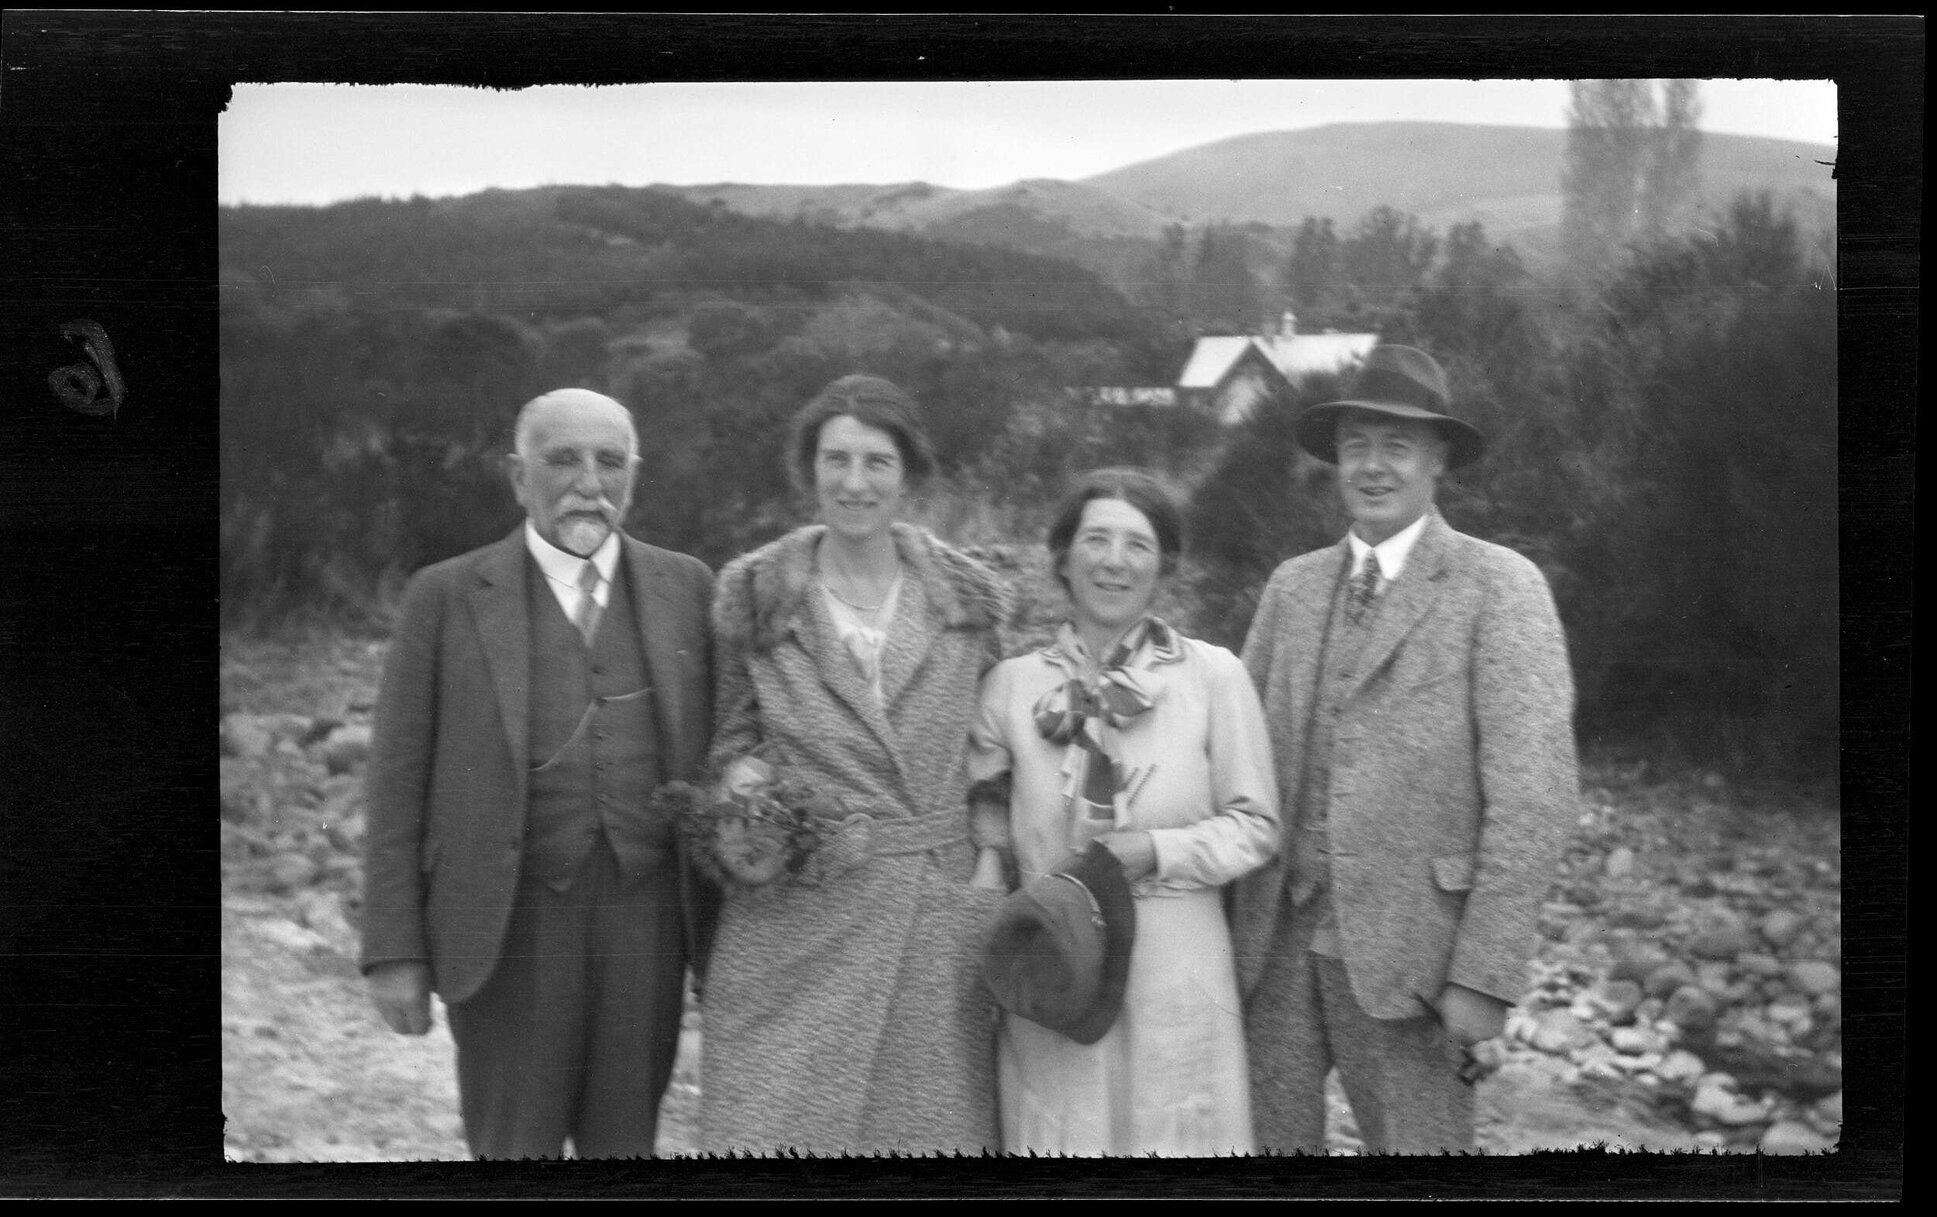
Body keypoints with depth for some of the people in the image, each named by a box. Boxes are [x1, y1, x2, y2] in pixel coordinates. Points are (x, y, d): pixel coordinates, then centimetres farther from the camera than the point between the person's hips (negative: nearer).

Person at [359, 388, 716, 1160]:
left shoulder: (684, 588, 4)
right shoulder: (447, 596, -3)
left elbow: (716, 754, 8)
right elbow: (400, 781, -2)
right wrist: (393, 951, -6)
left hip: (643, 921, 2)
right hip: (511, 925, -2)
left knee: (622, 1148, 10)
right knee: (517, 1153, 3)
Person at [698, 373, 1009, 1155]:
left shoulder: (968, 598, 6)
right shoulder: (754, 595, 2)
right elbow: (731, 739, 12)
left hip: (938, 926, 1)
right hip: (794, 921, -1)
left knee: (931, 1124, 5)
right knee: (778, 1122, -1)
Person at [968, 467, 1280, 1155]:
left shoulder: (1213, 675, -1)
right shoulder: (1013, 683, 5)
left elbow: (1256, 826, 2)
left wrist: (1158, 851, -11)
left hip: (1176, 974, -1)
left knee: (1175, 1134, 2)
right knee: (1058, 1136, 4)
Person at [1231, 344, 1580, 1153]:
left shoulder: (1499, 587, -5)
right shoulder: (1292, 586, 11)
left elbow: (1533, 794, -11)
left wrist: (1485, 974, -15)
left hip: (1405, 949, -4)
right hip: (1274, 939, 5)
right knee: (1264, 1137, 9)